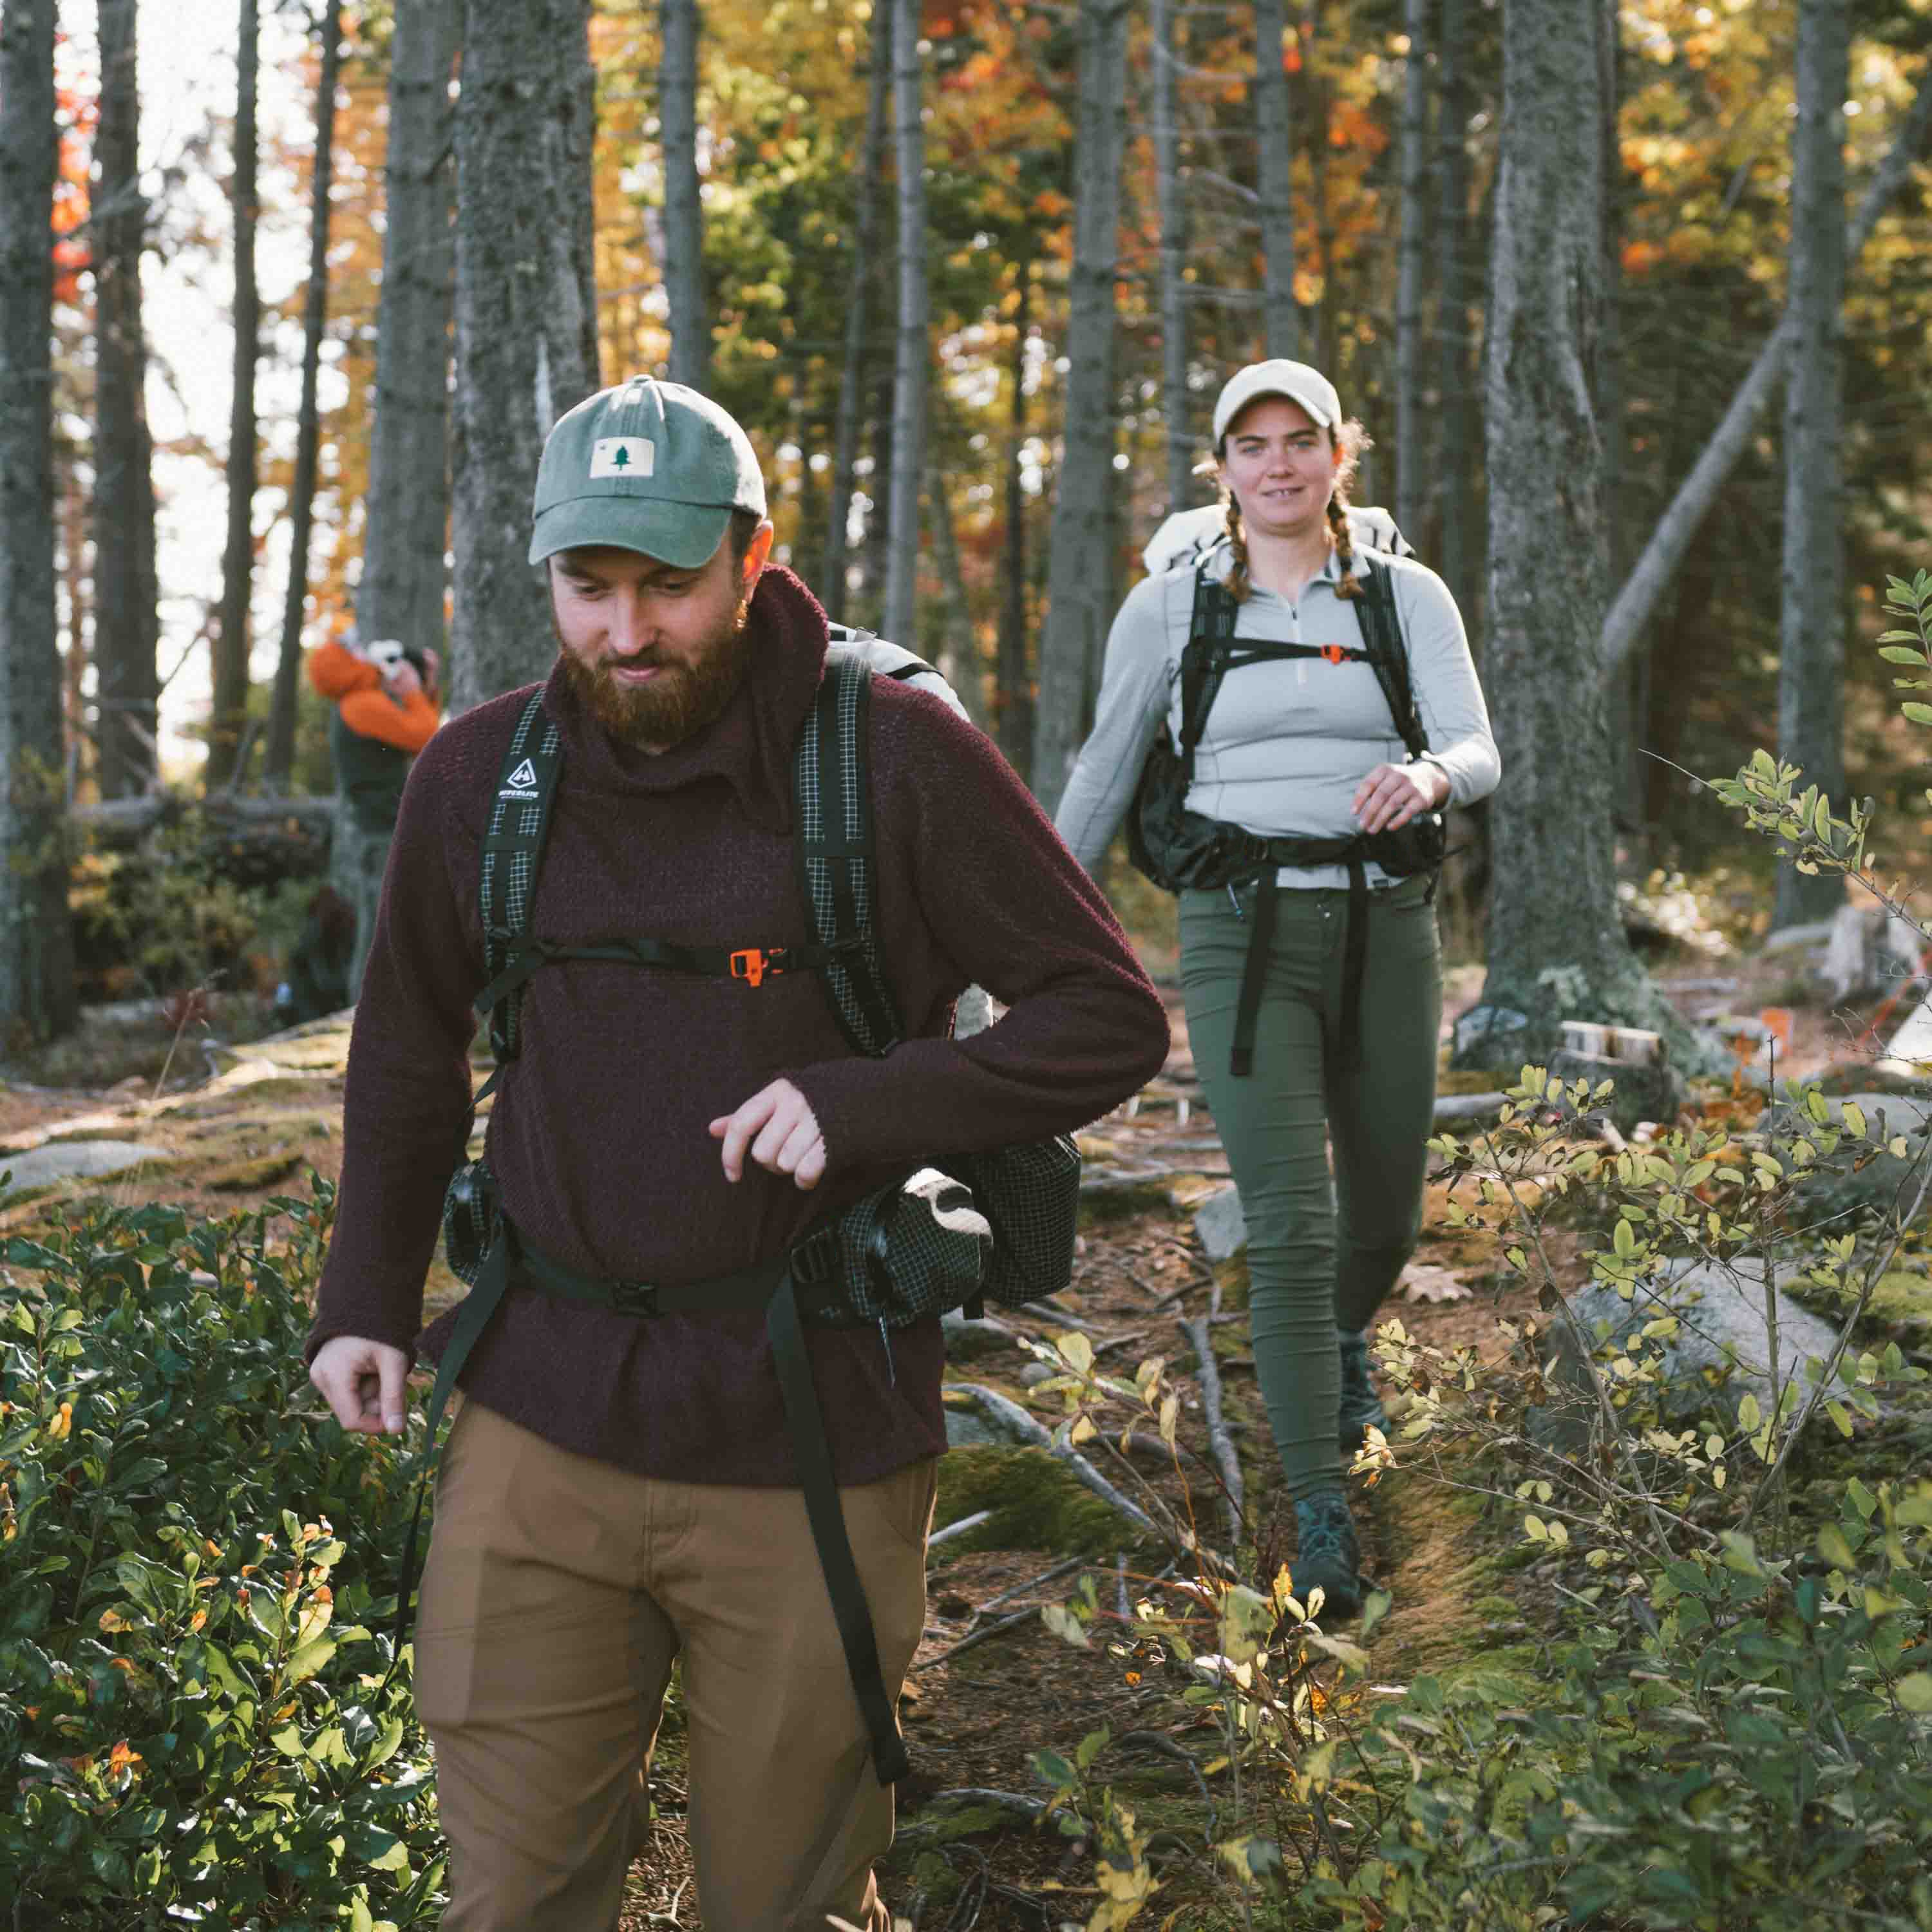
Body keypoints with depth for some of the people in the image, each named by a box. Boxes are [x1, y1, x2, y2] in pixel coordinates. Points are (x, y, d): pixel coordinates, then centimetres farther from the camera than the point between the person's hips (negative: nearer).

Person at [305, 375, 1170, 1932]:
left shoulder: (896, 759, -8)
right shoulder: (480, 776, 3)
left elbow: (1113, 1016, -5)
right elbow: (410, 1049, 20)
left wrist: (864, 1106, -18)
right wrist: (367, 1293, 16)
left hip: (811, 1445, -2)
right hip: (541, 1432, 3)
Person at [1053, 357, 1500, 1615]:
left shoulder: (1409, 597, 5)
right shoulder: (1169, 609, 4)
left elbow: (1479, 750, -6)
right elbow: (1105, 776, 12)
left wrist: (1430, 775, -31)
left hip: (1385, 925, 2)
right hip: (1245, 931, -2)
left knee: (1386, 1213, 14)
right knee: (1292, 1219, -13)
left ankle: (1344, 1336, 50)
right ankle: (1321, 1513, -5)